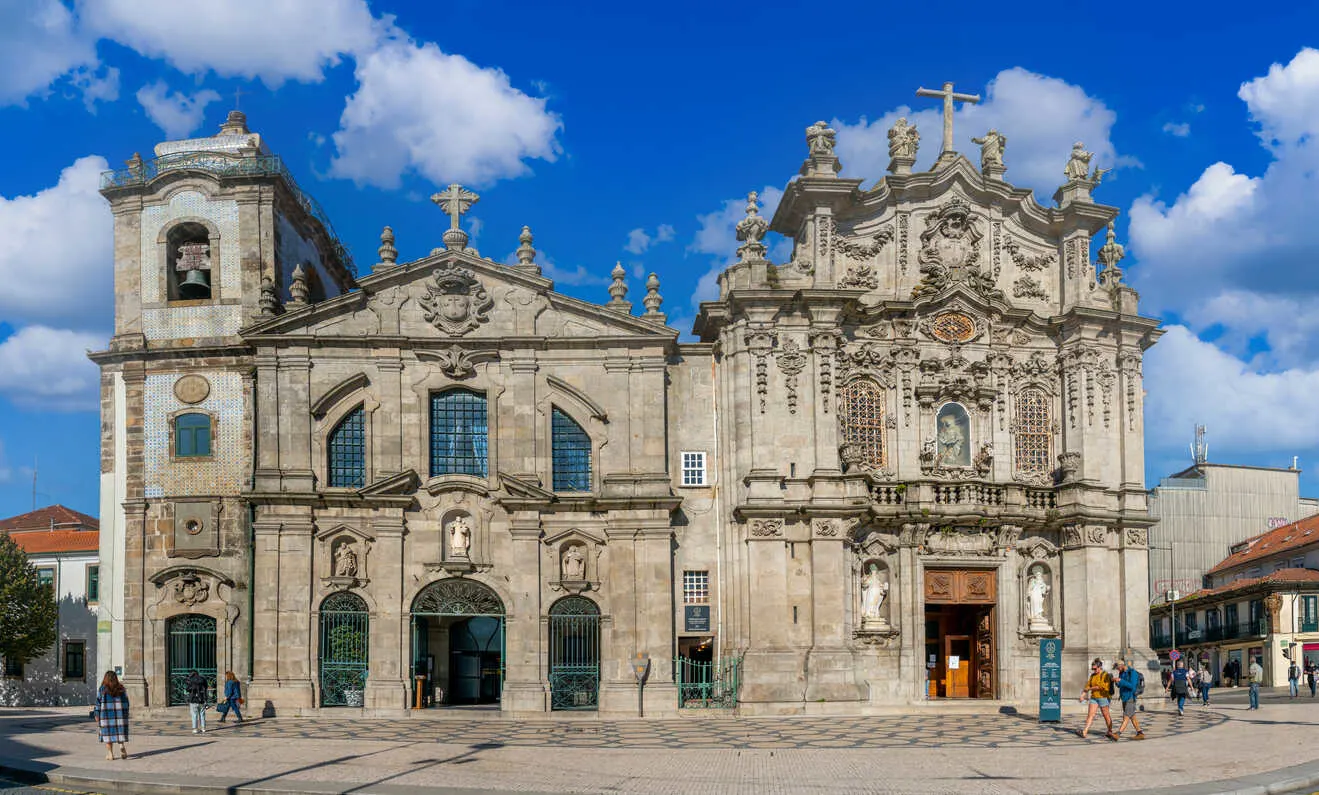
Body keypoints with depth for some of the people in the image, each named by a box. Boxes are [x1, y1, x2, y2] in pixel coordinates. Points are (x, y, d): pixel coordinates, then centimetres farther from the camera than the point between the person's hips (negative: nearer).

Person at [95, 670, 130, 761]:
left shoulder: (102, 689, -3)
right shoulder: (121, 688, 3)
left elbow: (98, 703, -5)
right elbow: (126, 702, 4)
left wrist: (97, 716, 1)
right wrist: (126, 715, 12)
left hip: (106, 714, -1)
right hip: (120, 713, 1)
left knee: (108, 733, 6)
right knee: (120, 732, 7)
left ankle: (110, 754, 5)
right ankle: (122, 745, -19)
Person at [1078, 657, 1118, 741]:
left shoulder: (1105, 675, -10)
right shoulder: (1092, 675, 11)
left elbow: (1102, 687, -19)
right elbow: (1088, 686, 8)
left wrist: (1091, 688, -11)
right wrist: (1082, 695, -4)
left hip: (1103, 697, -6)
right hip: (1094, 698, 6)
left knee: (1106, 715, 5)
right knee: (1090, 714, -3)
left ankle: (1110, 731, 23)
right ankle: (1084, 732, -12)